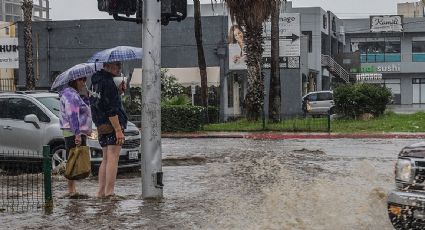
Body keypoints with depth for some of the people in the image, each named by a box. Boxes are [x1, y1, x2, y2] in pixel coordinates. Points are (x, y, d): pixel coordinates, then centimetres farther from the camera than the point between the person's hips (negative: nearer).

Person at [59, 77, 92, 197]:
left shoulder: (76, 95, 21)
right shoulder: (70, 95, -12)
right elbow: (73, 116, -20)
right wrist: (77, 134, -25)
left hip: (78, 133, 11)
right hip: (73, 133, -11)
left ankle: (72, 189, 14)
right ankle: (71, 189, -9)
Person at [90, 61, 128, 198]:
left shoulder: (96, 80, 15)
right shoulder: (108, 83, -15)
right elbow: (111, 110, -20)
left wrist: (118, 90, 10)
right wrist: (118, 130, -21)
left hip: (101, 126, 9)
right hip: (112, 125, -9)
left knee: (106, 159, 14)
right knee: (112, 158, -9)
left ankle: (101, 192, 13)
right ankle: (109, 192, -11)